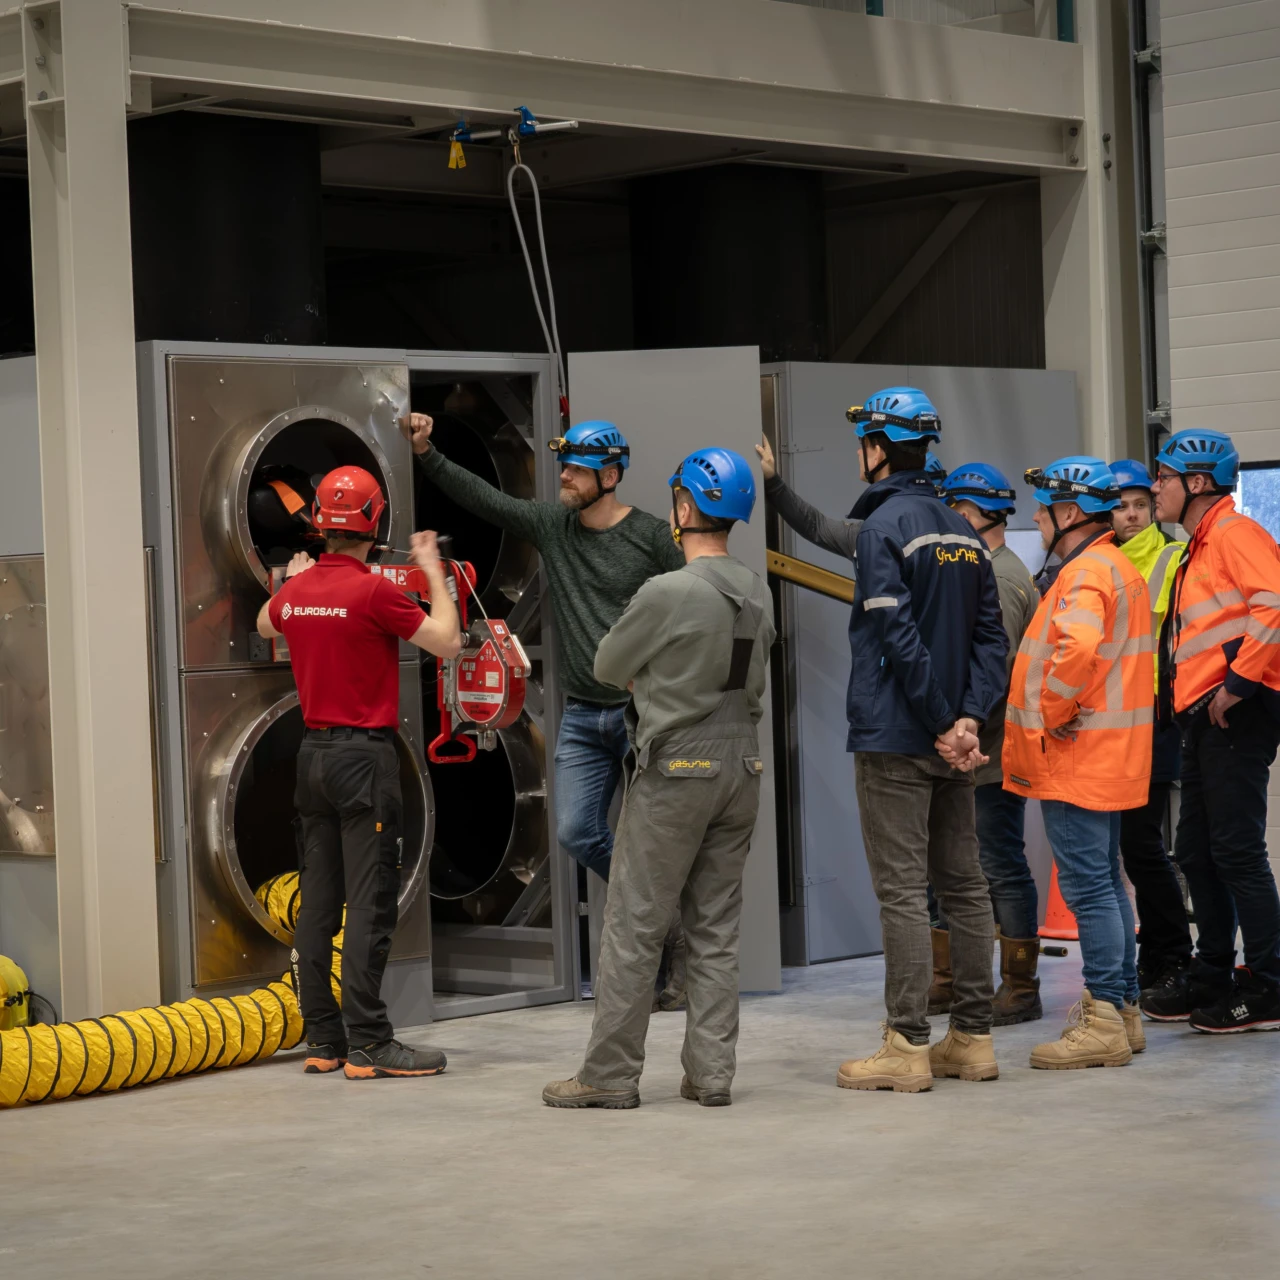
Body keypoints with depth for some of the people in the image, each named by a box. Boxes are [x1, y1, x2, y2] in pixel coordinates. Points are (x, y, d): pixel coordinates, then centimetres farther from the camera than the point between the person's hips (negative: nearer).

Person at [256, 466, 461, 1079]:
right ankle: (367, 1044, -9)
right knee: (370, 902, -7)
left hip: (313, 753, 7)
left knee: (318, 901, 9)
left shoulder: (295, 591, 6)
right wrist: (434, 572, 2)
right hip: (363, 754, -7)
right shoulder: (373, 591, -15)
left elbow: (265, 625, 30)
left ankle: (324, 1040, 13)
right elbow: (448, 643, -9)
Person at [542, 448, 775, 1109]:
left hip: (674, 770, -7)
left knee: (634, 925, 0)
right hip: (741, 763, 7)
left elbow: (607, 669, -3)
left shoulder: (667, 594, -16)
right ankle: (710, 1070, 9)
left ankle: (611, 1073, 3)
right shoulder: (758, 593, 5)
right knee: (716, 927, 10)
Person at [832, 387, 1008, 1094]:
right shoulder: (963, 531, 13)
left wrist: (941, 723, -14)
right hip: (950, 744, 8)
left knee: (902, 890, -6)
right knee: (963, 884, 10)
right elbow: (990, 634, 8)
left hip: (896, 738, -8)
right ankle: (972, 1037, 15)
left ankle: (906, 1048, -5)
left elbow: (898, 636, -18)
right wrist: (966, 717, -2)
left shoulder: (885, 525, -11)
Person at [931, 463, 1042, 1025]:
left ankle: (1020, 990, 3)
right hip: (964, 753, 10)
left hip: (992, 753, -10)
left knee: (1004, 869, -4)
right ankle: (946, 982, 21)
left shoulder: (1004, 578, -14)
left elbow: (994, 669, -23)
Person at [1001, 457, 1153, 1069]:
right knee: (1104, 882, 15)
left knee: (1089, 885, -8)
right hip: (1106, 759, 11)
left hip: (1076, 759, -11)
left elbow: (1077, 646, -34)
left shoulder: (1087, 573, -16)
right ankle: (1121, 1008, 21)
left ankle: (1103, 1022, -7)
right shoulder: (1119, 569, 18)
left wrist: (1054, 714, -22)